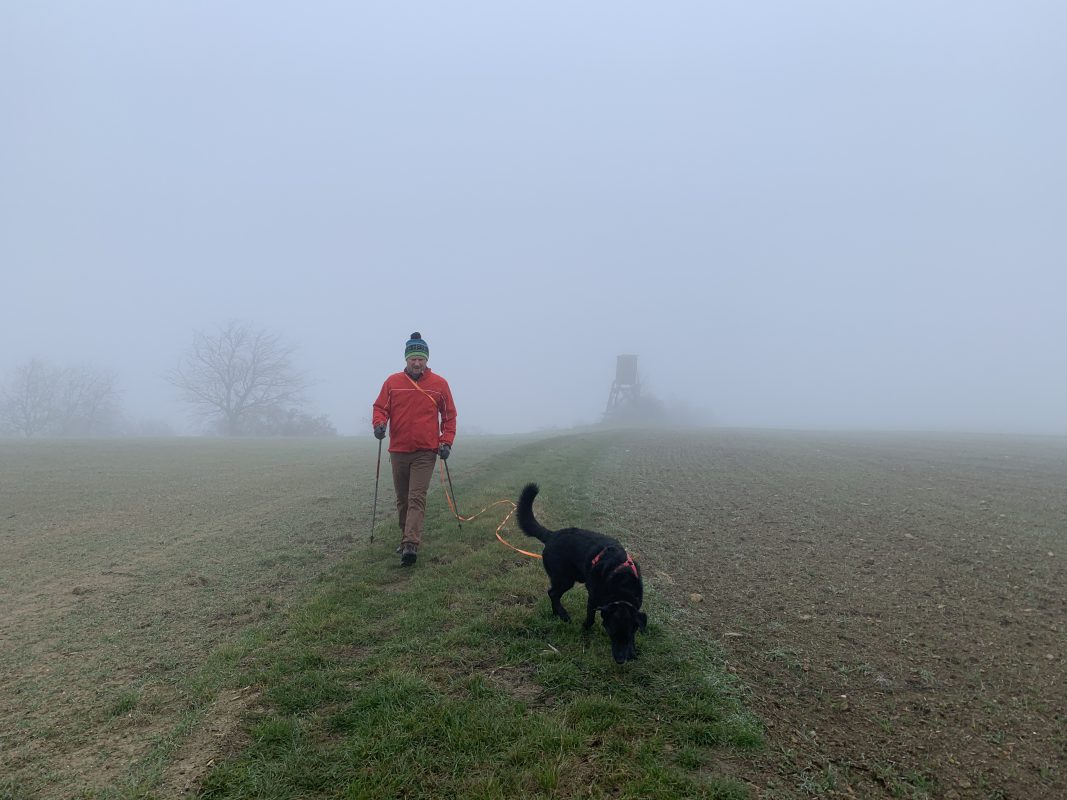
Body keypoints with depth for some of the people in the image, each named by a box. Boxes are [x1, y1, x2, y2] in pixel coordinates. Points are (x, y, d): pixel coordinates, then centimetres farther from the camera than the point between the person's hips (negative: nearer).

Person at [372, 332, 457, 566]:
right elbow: (380, 408, 6)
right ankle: (406, 538, 28)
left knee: (417, 498, -13)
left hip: (425, 452, -3)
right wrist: (379, 423, -15)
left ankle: (410, 545, -19)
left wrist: (446, 442, -3)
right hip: (398, 451, 3)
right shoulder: (392, 382, 3)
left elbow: (449, 415, 7)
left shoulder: (439, 384, 1)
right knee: (402, 500, 13)